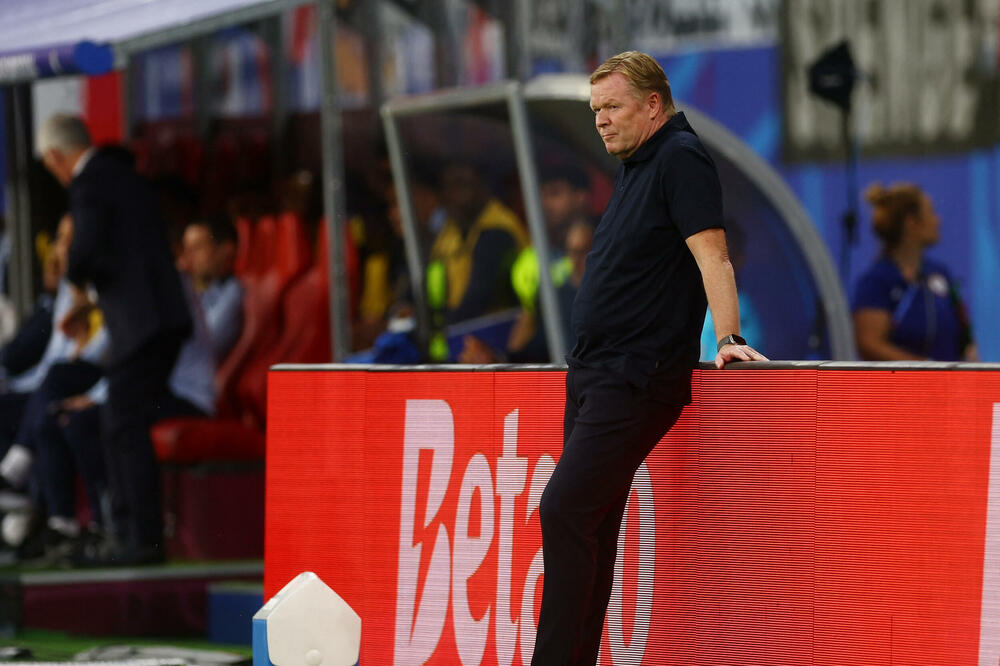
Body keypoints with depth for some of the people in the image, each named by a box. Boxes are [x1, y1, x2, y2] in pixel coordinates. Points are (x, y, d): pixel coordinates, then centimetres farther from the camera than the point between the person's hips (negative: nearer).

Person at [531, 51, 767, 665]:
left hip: (637, 379, -10)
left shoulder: (681, 159, -10)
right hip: (594, 373, 10)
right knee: (589, 525, 9)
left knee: (565, 511, -17)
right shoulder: (636, 166, 19)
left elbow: (711, 254, -18)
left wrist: (727, 337, -27)